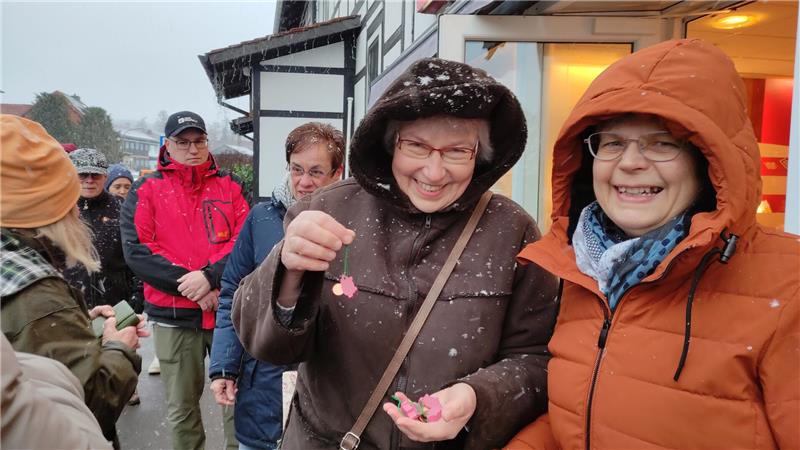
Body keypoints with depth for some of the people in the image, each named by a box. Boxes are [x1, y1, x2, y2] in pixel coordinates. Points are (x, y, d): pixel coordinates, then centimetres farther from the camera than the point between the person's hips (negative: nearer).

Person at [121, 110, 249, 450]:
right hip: (173, 315, 0)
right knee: (181, 407, 12)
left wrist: (210, 276, -19)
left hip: (228, 308, 1)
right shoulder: (145, 190, 3)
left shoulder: (229, 186, 6)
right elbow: (136, 250, -7)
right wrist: (190, 285, -14)